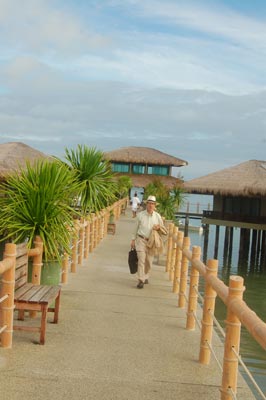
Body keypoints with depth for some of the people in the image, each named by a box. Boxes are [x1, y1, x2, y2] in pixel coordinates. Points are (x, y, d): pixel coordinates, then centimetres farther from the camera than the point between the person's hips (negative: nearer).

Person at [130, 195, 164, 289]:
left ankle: (145, 276, 33)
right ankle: (141, 280, -11)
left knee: (149, 261, 11)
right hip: (141, 240, -2)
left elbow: (163, 228, 12)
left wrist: (159, 227, -11)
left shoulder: (157, 216, 1)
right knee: (141, 259, -13)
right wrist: (133, 240, 7)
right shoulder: (140, 215, -2)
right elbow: (136, 228, 7)